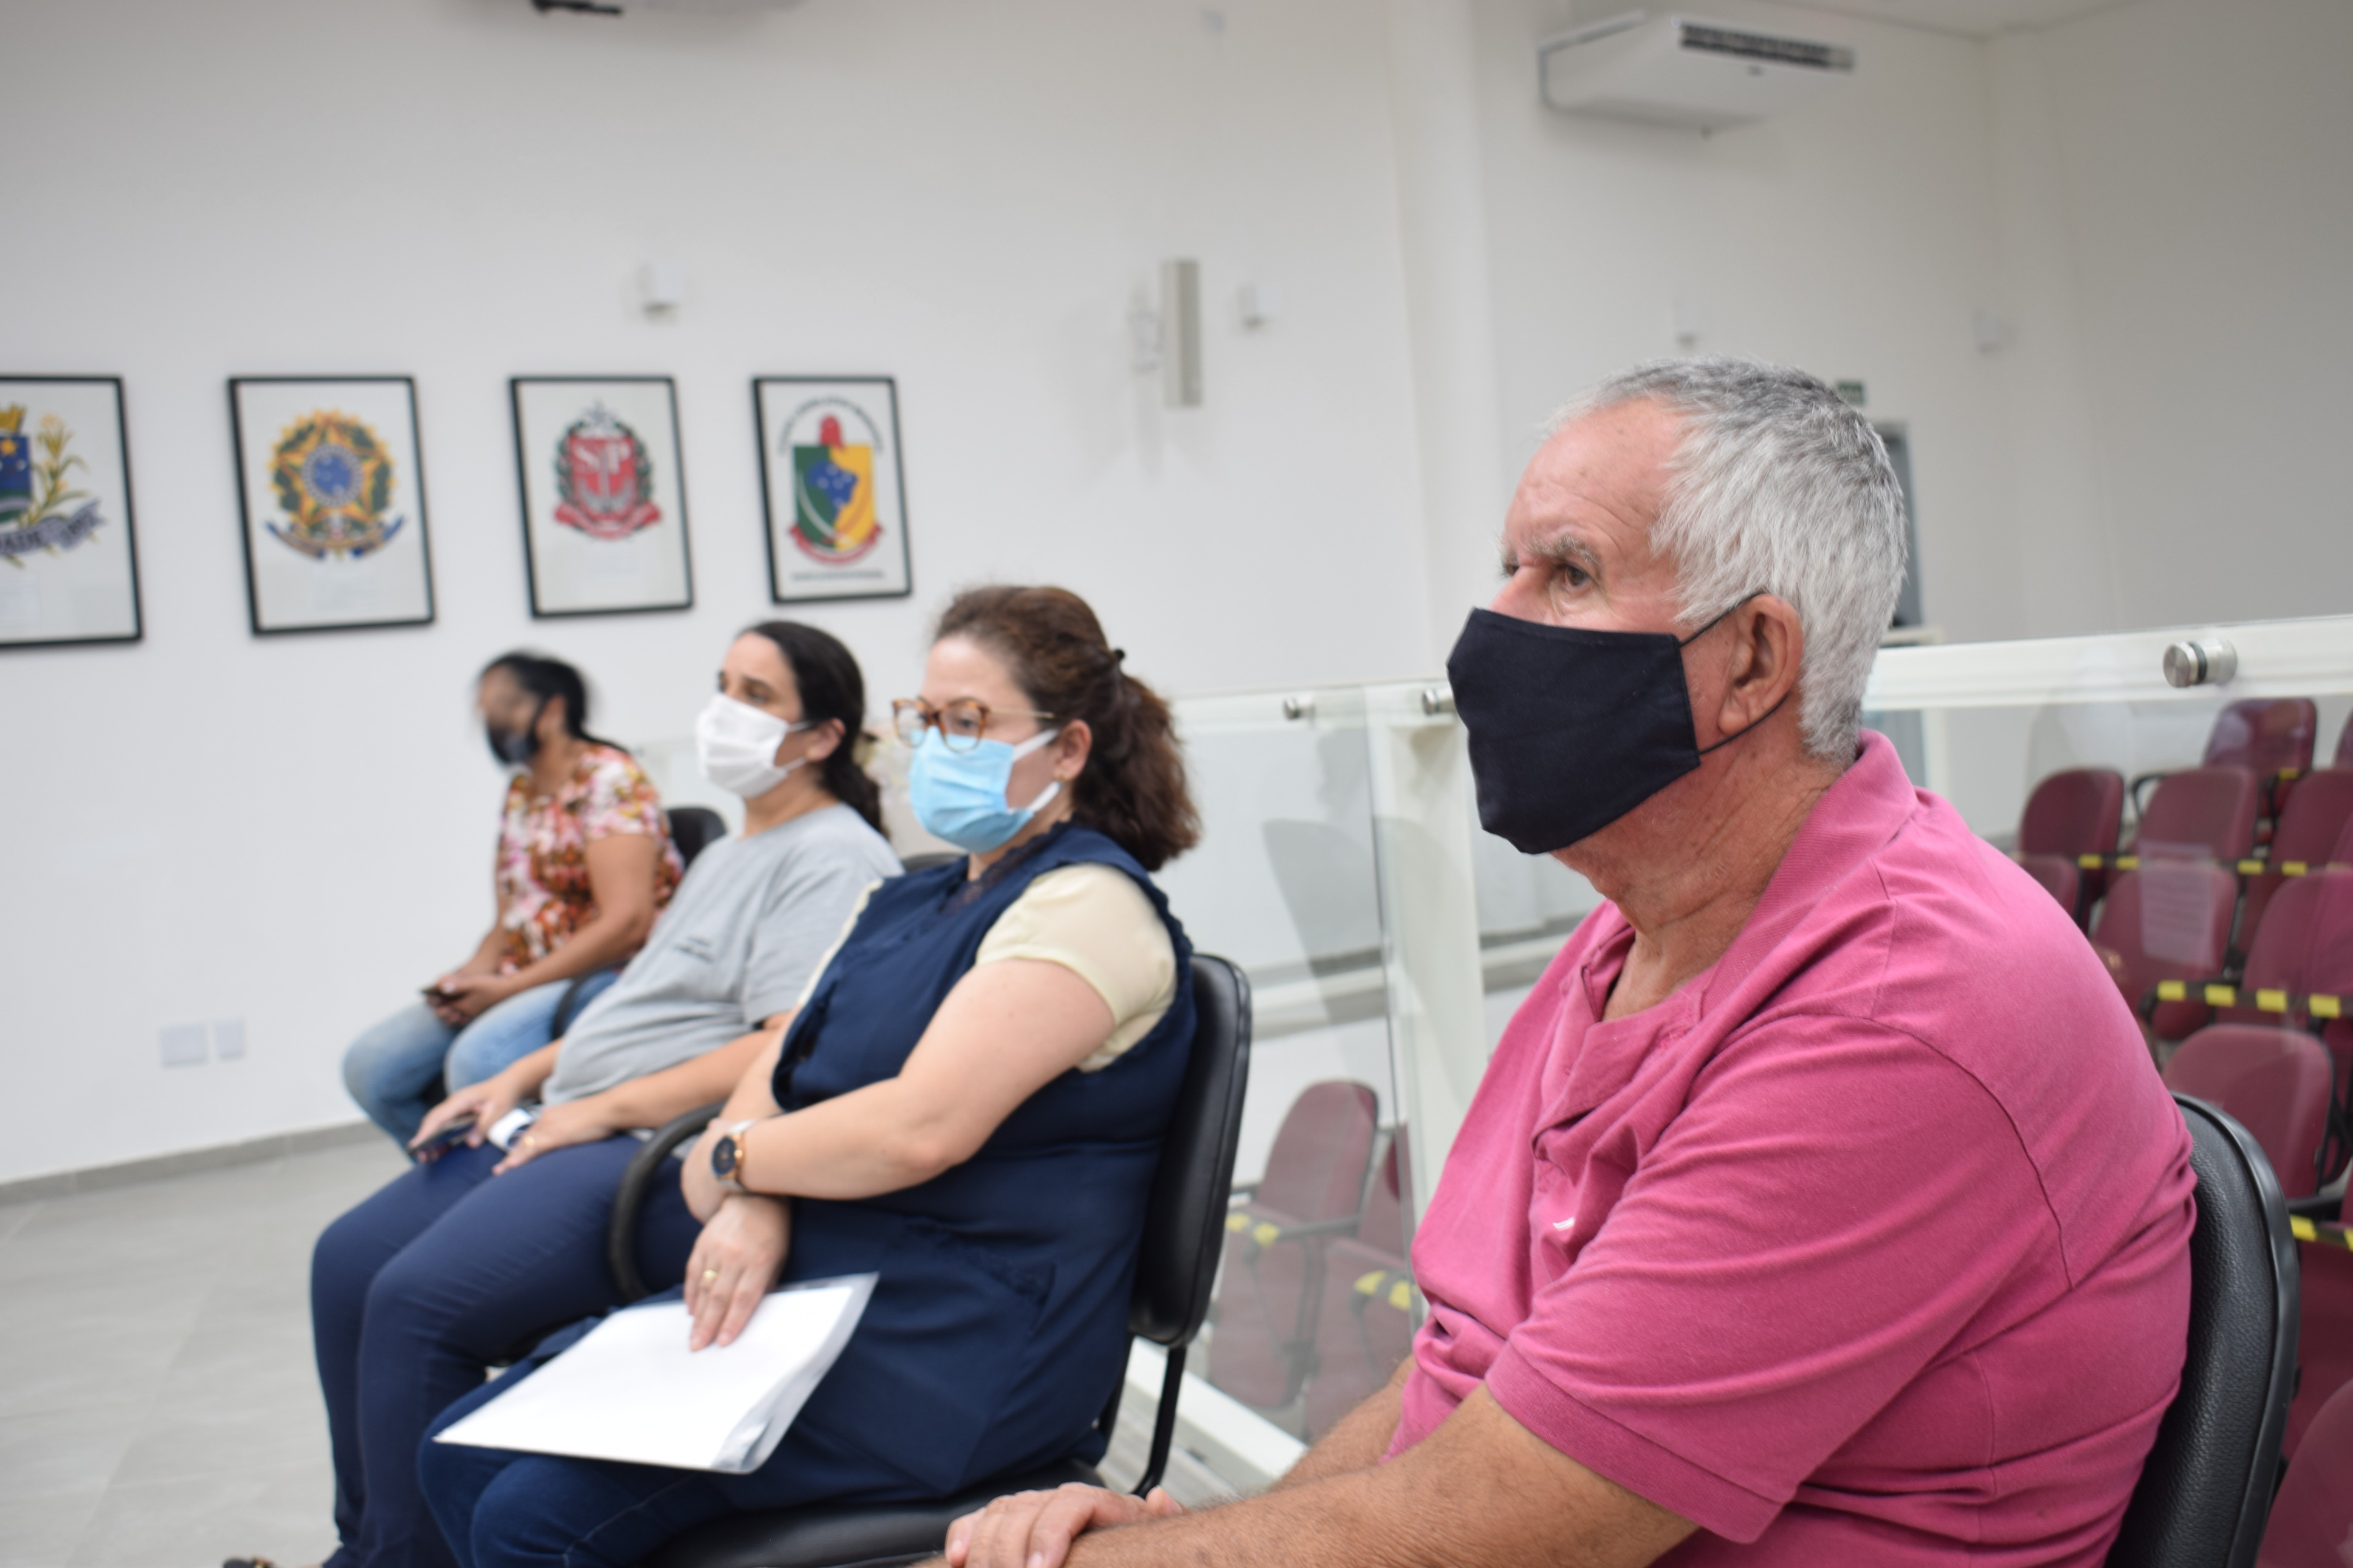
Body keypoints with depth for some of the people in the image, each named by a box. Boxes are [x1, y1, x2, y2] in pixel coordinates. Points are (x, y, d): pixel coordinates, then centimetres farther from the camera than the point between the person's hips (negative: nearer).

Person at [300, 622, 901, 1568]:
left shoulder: (833, 860, -11)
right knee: (350, 1261, 5)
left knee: (418, 1299, -23)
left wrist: (604, 1109, -18)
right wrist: (520, 1080, 13)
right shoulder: (730, 853, 23)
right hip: (582, 1129, 11)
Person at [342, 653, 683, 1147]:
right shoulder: (521, 791, 17)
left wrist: (506, 987, -17)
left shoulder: (609, 780, -9)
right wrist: (471, 974, -3)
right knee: (371, 1065, -5)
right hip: (523, 981, 9)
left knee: (476, 1060, -33)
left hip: (604, 976, -9)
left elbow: (626, 924, -20)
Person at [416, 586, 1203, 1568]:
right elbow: (779, 1071, 10)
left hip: (946, 1354, -9)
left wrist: (733, 1157, -6)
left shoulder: (1088, 906, -12)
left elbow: (920, 1129, -23)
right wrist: (752, 1203, -13)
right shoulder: (907, 904, 17)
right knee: (462, 1455, 2)